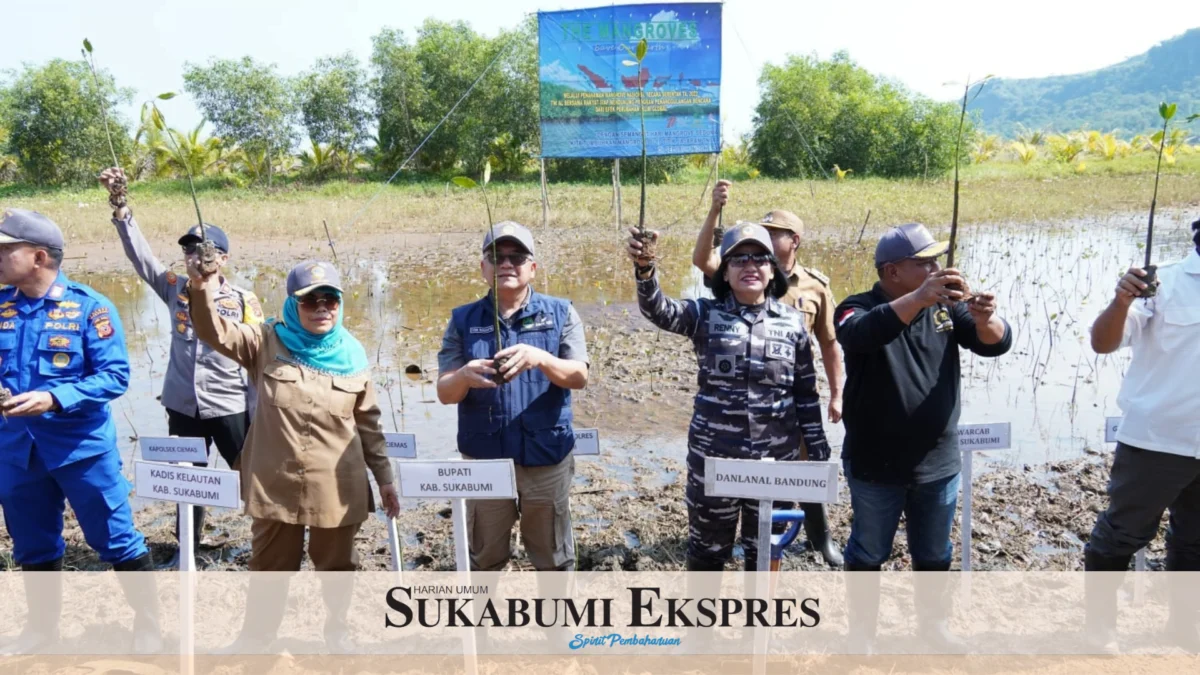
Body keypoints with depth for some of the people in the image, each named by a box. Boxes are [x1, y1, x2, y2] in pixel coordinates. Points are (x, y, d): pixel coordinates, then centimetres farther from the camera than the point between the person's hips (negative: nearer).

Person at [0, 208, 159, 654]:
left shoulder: (89, 307, -12)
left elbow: (116, 375, -16)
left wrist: (53, 399, -25)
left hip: (82, 447, -5)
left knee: (117, 540, 5)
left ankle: (148, 621, 22)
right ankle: (42, 627, 38)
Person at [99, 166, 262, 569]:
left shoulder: (243, 302, -7)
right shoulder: (175, 290, 2)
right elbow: (140, 253, -6)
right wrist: (120, 207, -19)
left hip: (229, 407, -3)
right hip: (183, 406, 4)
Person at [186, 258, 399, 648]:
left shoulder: (353, 355, 0)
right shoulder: (267, 342, -3)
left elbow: (368, 422, 5)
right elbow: (215, 333, -17)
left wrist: (384, 476, 6)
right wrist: (202, 290, -35)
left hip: (337, 487, 1)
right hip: (275, 484, 0)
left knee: (336, 565, 17)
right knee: (270, 567, 17)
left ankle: (337, 630, 39)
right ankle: (257, 635, 37)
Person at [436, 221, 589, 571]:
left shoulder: (560, 313, -1)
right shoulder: (463, 320, 0)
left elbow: (579, 377, -11)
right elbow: (444, 393, -5)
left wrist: (540, 359, -31)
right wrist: (464, 376, -29)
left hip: (547, 457, -1)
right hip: (484, 459, 1)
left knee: (554, 556, 14)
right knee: (485, 557, 17)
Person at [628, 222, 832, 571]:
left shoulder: (792, 321, 2)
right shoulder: (706, 314, -4)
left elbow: (806, 392, 7)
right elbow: (659, 310, -23)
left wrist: (818, 450, 7)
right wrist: (645, 268, -43)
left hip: (776, 458, 2)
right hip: (714, 456, -1)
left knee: (765, 549, 17)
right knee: (708, 548, 13)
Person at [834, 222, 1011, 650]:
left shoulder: (946, 306, 0)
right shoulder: (860, 308, -13)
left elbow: (997, 344, -8)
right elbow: (859, 334, -36)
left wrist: (985, 318, -31)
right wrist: (920, 298, -48)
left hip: (938, 462, 4)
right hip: (876, 466, -4)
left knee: (934, 554, 20)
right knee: (868, 552, 13)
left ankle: (933, 622, 41)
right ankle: (862, 631, 32)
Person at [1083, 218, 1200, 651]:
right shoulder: (1164, 284, -11)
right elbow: (1103, 343, -20)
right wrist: (1122, 301, -38)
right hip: (1155, 440, -5)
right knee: (1121, 534, 9)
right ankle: (1100, 621, 24)